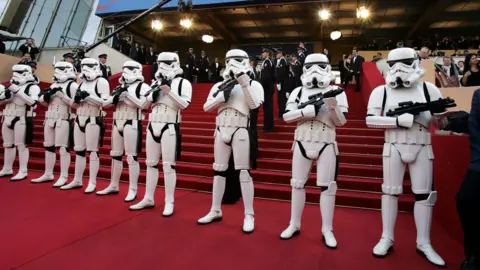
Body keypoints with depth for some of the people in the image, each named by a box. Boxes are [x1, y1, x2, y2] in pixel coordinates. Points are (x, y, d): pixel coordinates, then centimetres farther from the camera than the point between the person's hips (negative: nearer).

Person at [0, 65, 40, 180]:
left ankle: (23, 172, -1)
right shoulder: (13, 85, 18)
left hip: (21, 119, -8)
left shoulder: (33, 87, -5)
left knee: (21, 145, -6)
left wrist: (18, 91, -19)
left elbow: (32, 102, -21)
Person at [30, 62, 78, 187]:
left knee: (63, 148, -7)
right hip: (50, 119, 9)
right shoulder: (54, 84, 17)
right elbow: (42, 101, 21)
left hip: (63, 120, -9)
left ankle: (63, 177, -1)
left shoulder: (72, 85, -6)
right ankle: (48, 174, 25)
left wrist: (62, 95, -19)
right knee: (49, 147, 14)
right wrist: (46, 95, 1)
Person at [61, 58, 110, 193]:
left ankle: (92, 183, 4)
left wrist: (88, 96, -19)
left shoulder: (101, 82, -6)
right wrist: (76, 99, -2)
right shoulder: (82, 82, 16)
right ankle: (77, 180, 22)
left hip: (93, 120, -8)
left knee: (92, 151, -3)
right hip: (79, 119, 8)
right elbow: (74, 105, 19)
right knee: (79, 151, 12)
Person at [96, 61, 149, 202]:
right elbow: (104, 104, 14)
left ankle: (133, 190, 3)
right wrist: (115, 97, -4)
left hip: (132, 125, -7)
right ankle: (113, 186, 27)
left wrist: (128, 94, -18)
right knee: (115, 155, 14)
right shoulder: (119, 87, 15)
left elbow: (143, 104, -19)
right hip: (117, 124, 7)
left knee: (131, 157, -5)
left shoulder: (143, 87, -4)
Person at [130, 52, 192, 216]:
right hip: (152, 126, 6)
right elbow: (145, 105, 14)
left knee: (168, 166, -4)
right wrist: (153, 94, -3)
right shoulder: (156, 82, 15)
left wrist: (169, 91, -18)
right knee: (151, 164, 11)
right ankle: (148, 199, 22)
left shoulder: (183, 83, -2)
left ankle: (169, 202, 6)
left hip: (169, 127, -6)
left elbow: (185, 104, -15)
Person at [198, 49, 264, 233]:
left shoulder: (253, 84, 1)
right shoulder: (220, 85, 11)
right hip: (221, 130, 5)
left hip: (241, 131, -5)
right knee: (219, 171, 11)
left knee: (244, 172, -3)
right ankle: (215, 211, 25)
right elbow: (206, 107, 3)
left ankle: (249, 215, 9)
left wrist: (244, 83, -18)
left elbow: (254, 104, -16)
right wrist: (223, 94, -9)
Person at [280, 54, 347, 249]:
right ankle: (294, 225, 26)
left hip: (326, 145, -1)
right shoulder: (298, 91, 2)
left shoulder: (337, 93, -1)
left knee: (327, 186, 3)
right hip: (302, 143, 2)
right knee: (297, 184, 10)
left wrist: (333, 106, -22)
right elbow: (287, 116, -8)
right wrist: (308, 110, -19)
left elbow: (341, 122, -5)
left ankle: (327, 230, 19)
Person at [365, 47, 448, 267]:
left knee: (424, 193, 5)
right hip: (394, 147, -1)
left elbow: (441, 124, 7)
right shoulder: (381, 91, -1)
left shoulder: (428, 89, 3)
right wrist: (398, 120, -21)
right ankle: (387, 239, 15)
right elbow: (370, 120, -11)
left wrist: (437, 114, -15)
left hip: (422, 148, 2)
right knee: (390, 191, 3)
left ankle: (424, 243, 18)